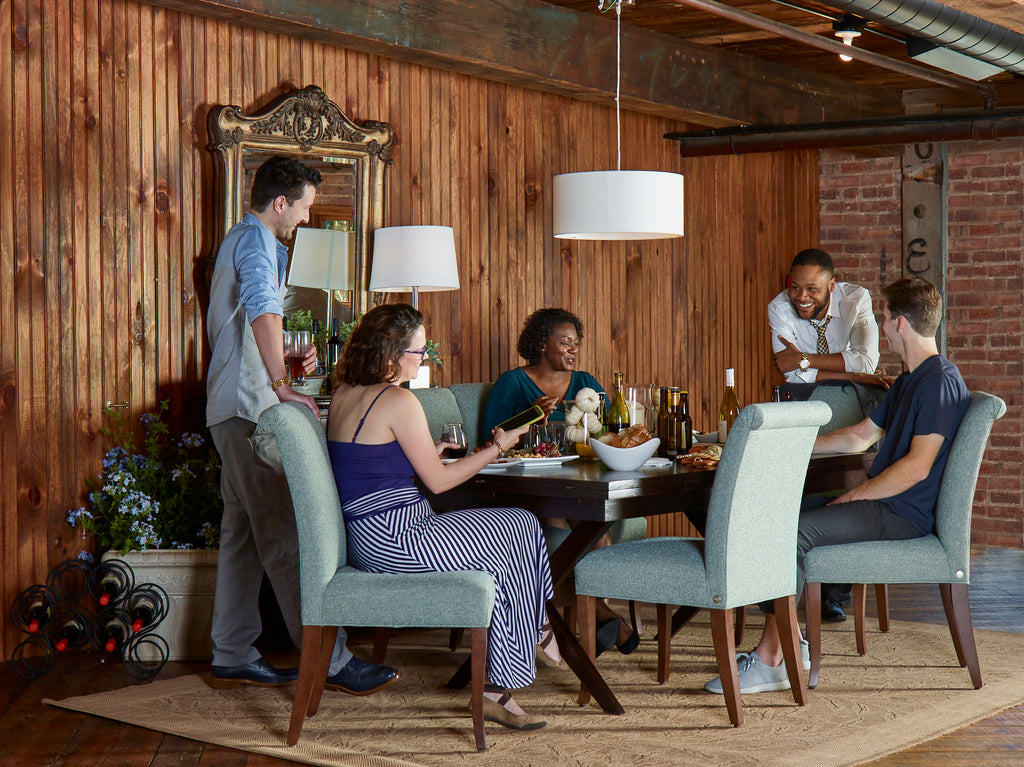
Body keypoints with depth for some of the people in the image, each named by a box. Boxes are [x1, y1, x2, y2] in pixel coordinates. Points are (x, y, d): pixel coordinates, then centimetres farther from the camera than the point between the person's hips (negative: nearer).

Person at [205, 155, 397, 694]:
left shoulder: (239, 239, 22)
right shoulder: (257, 240, -11)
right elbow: (263, 309, -30)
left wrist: (287, 358, 22)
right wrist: (282, 386, -32)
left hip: (232, 408, 11)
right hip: (251, 406, -11)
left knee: (244, 531, 12)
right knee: (285, 536, -10)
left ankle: (232, 657, 16)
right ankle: (329, 660, -9)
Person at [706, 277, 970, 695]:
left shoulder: (940, 382, -15)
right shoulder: (908, 381, 19)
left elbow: (917, 466, -22)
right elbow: (860, 436, 27)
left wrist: (852, 497, -16)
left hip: (902, 515, -10)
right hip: (880, 505, 10)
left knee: (793, 530, -25)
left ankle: (771, 661, -23)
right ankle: (787, 642, -2)